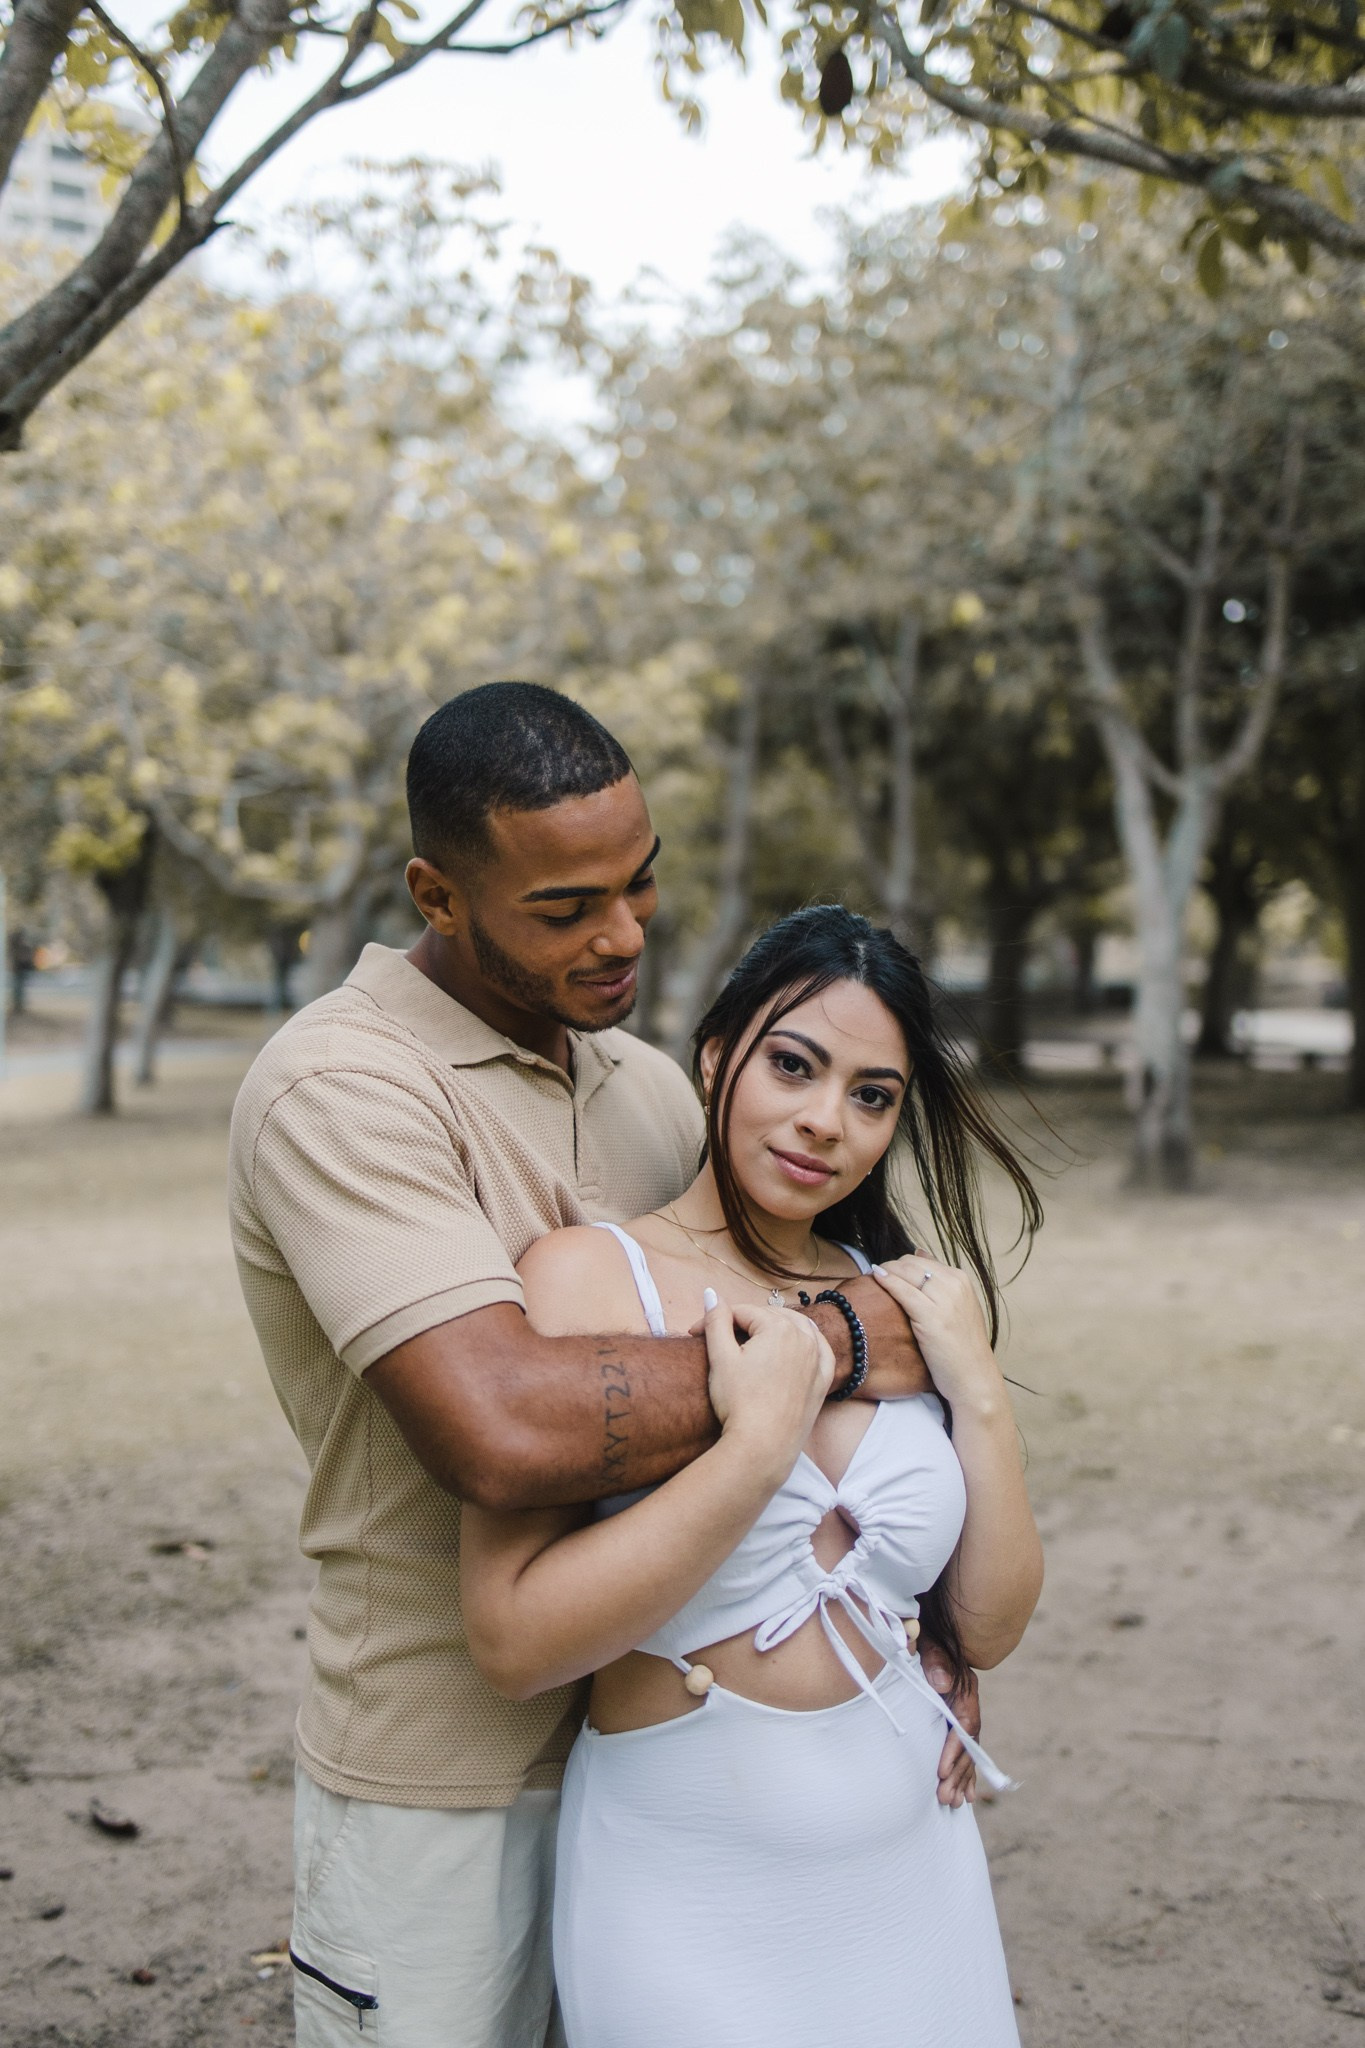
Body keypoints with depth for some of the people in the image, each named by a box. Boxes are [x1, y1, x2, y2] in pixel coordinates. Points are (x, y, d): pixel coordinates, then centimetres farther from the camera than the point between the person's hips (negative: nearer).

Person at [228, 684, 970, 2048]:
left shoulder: (644, 1082, 6)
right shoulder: (339, 1086, -20)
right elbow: (508, 1432, -34)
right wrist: (828, 1340, -23)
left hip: (648, 1740, 7)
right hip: (448, 1791, -6)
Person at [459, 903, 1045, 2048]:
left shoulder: (894, 1303, 2)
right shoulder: (595, 1274, -14)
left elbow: (989, 1629, 4)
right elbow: (516, 1640, -23)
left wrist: (980, 1391, -8)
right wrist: (759, 1442, -24)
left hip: (917, 1869, 5)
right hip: (693, 1901, -5)